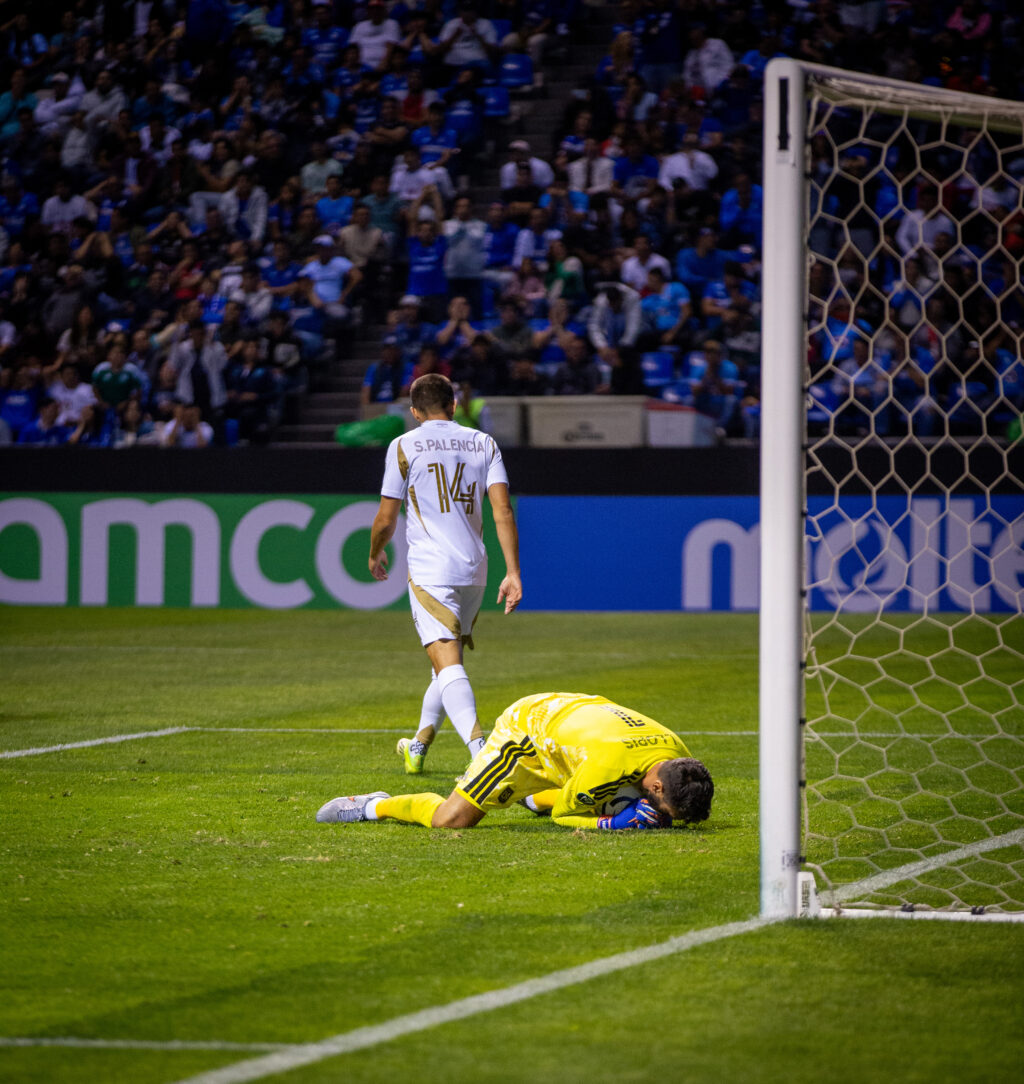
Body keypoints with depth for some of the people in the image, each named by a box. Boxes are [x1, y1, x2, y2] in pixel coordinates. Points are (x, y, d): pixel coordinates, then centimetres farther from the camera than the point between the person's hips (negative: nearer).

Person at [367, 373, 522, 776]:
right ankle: (419, 743, 36)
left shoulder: (404, 446, 0)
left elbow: (386, 519, 2)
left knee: (447, 663, -14)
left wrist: (375, 555, 22)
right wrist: (513, 572, -2)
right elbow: (503, 510, 0)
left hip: (430, 571, -5)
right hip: (474, 570, 5)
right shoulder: (483, 443, 9)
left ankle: (480, 749, -33)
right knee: (448, 658, 22)